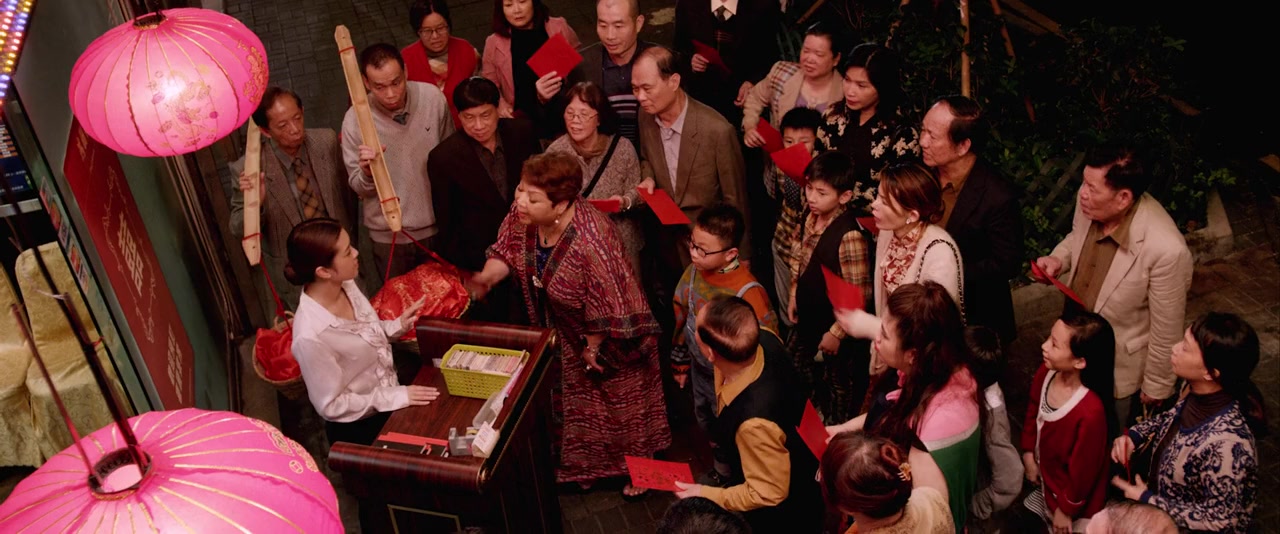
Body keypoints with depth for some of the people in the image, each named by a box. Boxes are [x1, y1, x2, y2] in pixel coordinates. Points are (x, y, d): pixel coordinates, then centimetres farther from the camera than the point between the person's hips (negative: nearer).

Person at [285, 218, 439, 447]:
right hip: (357, 430, -6)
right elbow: (331, 405, -22)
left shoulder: (346, 286, -11)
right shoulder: (311, 336, -32)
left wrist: (398, 325, -8)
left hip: (389, 397, 6)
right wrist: (394, 396, -20)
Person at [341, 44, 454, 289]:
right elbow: (359, 188, -8)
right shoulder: (355, 120, -18)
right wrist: (367, 171, -31)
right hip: (389, 234, -1)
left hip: (438, 223, 1)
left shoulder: (432, 97, -14)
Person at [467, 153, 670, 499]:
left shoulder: (590, 243, -41)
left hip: (612, 337, -6)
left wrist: (593, 347, -17)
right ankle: (583, 465, 52)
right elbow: (506, 252, -3)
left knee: (623, 407, 19)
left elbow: (609, 309, -31)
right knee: (579, 403, 28)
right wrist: (488, 277, -22)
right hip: (567, 335, 7)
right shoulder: (523, 217, -20)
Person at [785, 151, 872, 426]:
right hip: (807, 321, 8)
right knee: (804, 384, 27)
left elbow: (858, 295, -25)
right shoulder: (808, 216, -7)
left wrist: (836, 333, -19)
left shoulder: (850, 235, -30)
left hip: (835, 333, -8)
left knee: (840, 399, 15)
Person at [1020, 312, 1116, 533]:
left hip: (1069, 497, -6)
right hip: (1044, 480, 6)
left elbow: (1083, 469, -23)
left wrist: (1066, 510, -12)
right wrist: (1028, 455, 2)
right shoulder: (1046, 373, -18)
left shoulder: (1090, 411, -37)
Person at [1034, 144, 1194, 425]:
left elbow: (1166, 328, -22)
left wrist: (1157, 385, -9)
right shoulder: (1091, 203, -19)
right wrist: (1058, 258, -15)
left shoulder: (1167, 250, -36)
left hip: (1122, 368, -5)